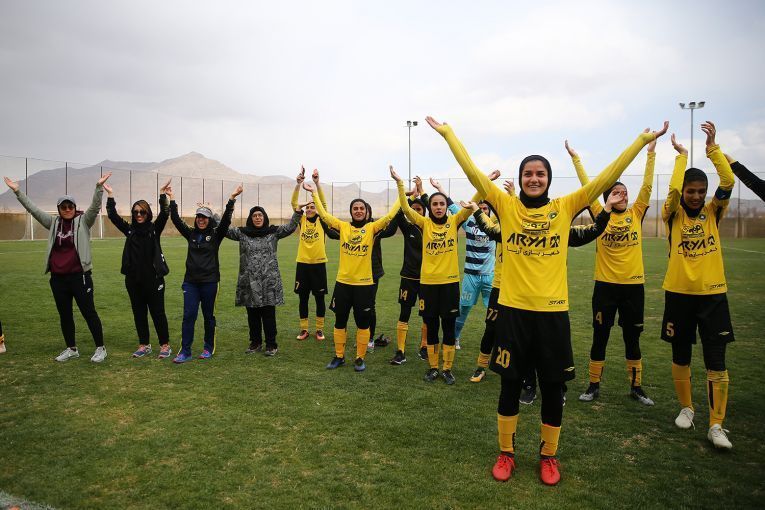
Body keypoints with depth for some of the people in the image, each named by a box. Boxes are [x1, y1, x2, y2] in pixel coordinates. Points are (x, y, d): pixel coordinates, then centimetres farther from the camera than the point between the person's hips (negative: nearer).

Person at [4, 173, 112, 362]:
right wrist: (17, 191, 6)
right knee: (65, 315, 13)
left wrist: (99, 186, -28)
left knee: (89, 312, 0)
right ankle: (71, 349, 27)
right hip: (58, 278, 5)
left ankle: (100, 348, 9)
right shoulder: (53, 223, 9)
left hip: (79, 276, -5)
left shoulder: (83, 221, -2)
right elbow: (33, 208, 11)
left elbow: (95, 206, -15)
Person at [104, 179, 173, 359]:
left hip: (153, 278, -4)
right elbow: (113, 216, 2)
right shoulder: (130, 230, 8)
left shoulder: (154, 229, -1)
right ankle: (144, 345, 23)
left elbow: (164, 215, -16)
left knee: (158, 313, 1)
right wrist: (110, 196, -5)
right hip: (133, 279, 4)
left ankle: (165, 345, 10)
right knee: (138, 313, 11)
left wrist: (163, 196, -27)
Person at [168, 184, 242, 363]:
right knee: (188, 315, -2)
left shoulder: (216, 234, -1)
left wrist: (232, 198, -24)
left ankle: (209, 348, 21)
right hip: (191, 281, 2)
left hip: (209, 281, -2)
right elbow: (176, 219, 2)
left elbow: (226, 220, -15)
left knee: (208, 316, 8)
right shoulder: (191, 233, 8)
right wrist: (171, 199, -3)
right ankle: (185, 351, 2)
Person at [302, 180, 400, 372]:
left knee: (363, 322, 7)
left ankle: (360, 358, 22)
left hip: (364, 284, -2)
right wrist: (314, 193, 1)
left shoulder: (372, 227, -3)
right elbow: (323, 214, 1)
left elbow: (389, 216, -11)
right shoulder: (343, 226, 2)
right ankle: (339, 356, 28)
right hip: (343, 282, 2)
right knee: (340, 321, 12)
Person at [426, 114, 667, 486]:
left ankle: (549, 455, 32)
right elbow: (473, 172, -4)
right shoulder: (506, 206, 0)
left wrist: (642, 141, 0)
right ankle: (506, 452, 29)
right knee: (510, 385, 11)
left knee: (553, 388, 11)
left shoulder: (565, 207, 3)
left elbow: (607, 178, 1)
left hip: (552, 311, 1)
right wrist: (448, 133, -5)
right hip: (513, 309, -1)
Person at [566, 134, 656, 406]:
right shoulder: (601, 216, -1)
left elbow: (647, 186, 0)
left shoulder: (636, 214, 4)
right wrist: (576, 158, -3)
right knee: (600, 337, 7)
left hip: (633, 285, 2)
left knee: (632, 338, 12)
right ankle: (594, 385, 20)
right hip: (605, 285, -2)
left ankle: (636, 386, 26)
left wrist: (651, 152, -2)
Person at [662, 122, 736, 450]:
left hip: (712, 294, 1)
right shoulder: (673, 216, 0)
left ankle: (716, 425, 7)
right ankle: (686, 408, 31)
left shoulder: (713, 213, 5)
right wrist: (681, 156, -8)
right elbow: (673, 189, -18)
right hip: (679, 294, 0)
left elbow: (728, 182, -10)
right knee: (680, 358, 12)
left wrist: (712, 146, -11)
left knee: (716, 362, -1)